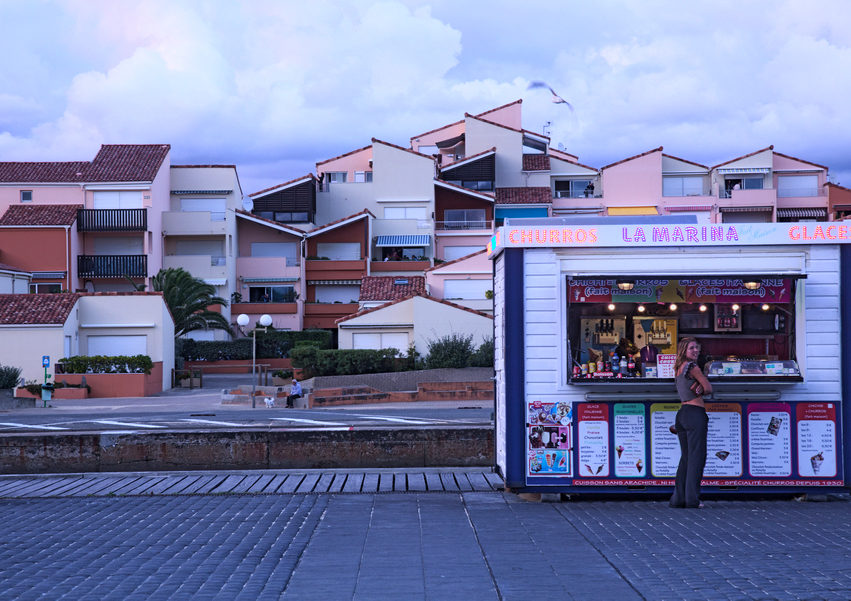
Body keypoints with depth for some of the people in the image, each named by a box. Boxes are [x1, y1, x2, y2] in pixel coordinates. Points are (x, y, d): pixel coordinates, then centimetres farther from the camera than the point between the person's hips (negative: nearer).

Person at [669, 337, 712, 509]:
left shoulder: (678, 369, 18)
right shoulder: (692, 366, -7)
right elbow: (709, 389, -4)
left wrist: (699, 388, -5)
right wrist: (701, 390, 14)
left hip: (682, 414, 9)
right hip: (695, 412, -8)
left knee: (685, 457, 11)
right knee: (697, 456, -4)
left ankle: (678, 498, 10)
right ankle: (692, 498, -6)